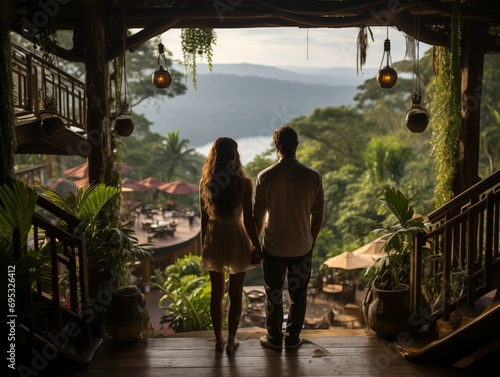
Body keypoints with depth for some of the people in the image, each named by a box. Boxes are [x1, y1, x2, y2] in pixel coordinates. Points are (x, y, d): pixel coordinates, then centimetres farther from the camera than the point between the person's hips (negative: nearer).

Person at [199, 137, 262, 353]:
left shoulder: (205, 183, -7)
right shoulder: (243, 183, -17)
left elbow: (204, 218, 0)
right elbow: (248, 220, -14)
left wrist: (203, 245, 13)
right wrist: (257, 247, -3)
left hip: (214, 240, 3)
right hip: (236, 240, -3)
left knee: (216, 293, 16)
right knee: (235, 295, 14)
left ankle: (219, 340, 27)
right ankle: (231, 340, 25)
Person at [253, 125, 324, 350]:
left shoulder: (265, 176, -14)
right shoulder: (313, 176, -10)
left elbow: (258, 215, -8)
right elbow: (318, 215, -3)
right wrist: (312, 241, 12)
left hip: (273, 247, -1)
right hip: (302, 247, 1)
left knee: (273, 293, 16)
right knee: (298, 293, 18)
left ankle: (274, 338, 28)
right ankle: (293, 338, 29)